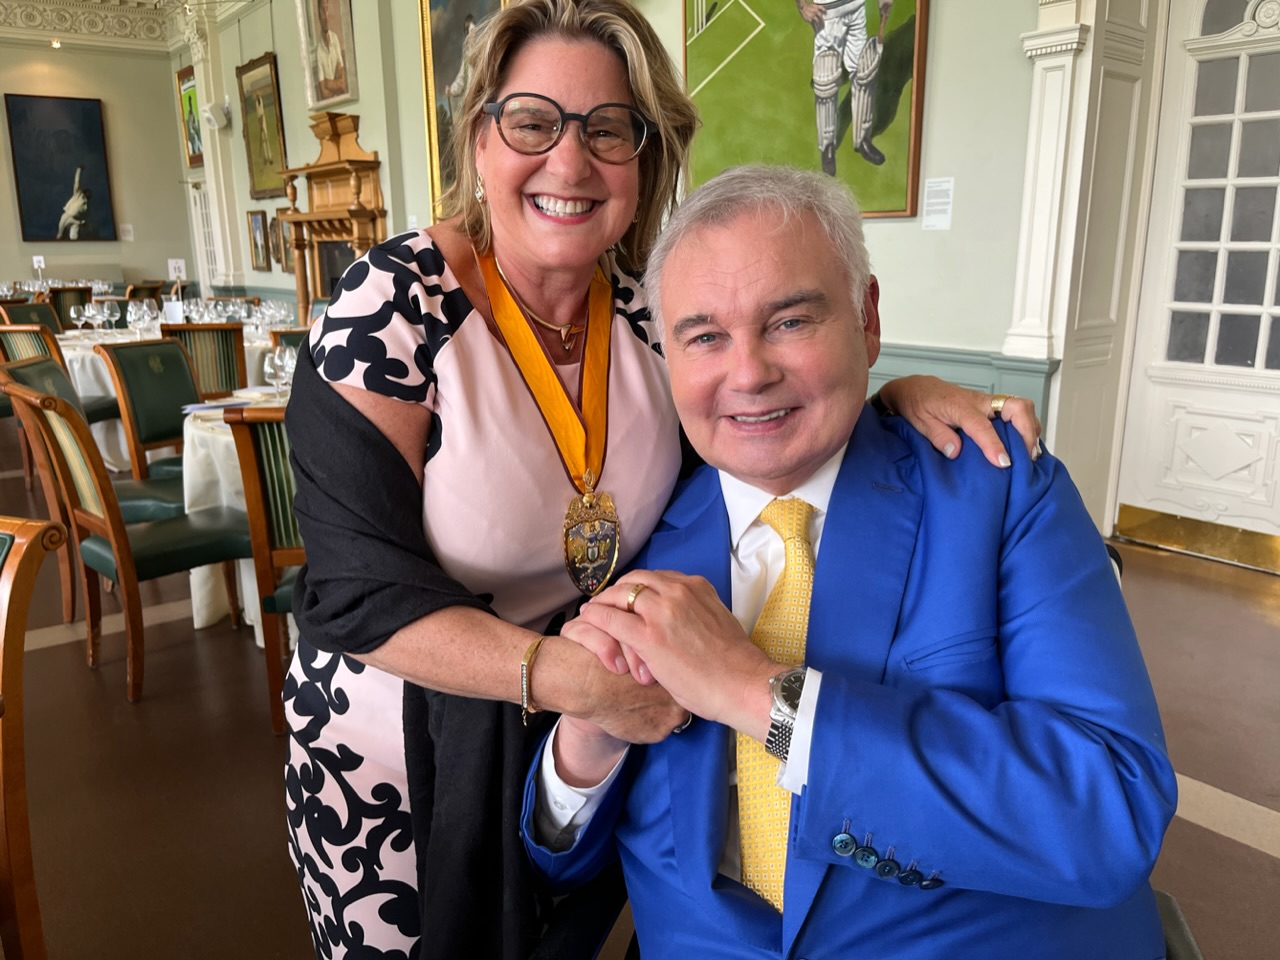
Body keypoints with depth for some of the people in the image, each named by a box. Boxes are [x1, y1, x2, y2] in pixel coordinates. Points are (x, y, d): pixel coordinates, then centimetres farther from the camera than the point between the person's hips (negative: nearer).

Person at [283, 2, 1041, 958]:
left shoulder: (650, 310, -8)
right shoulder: (391, 308, -20)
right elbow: (363, 592, -23)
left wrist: (893, 397, -16)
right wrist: (570, 674, -34)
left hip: (589, 739, 4)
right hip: (406, 762, -3)